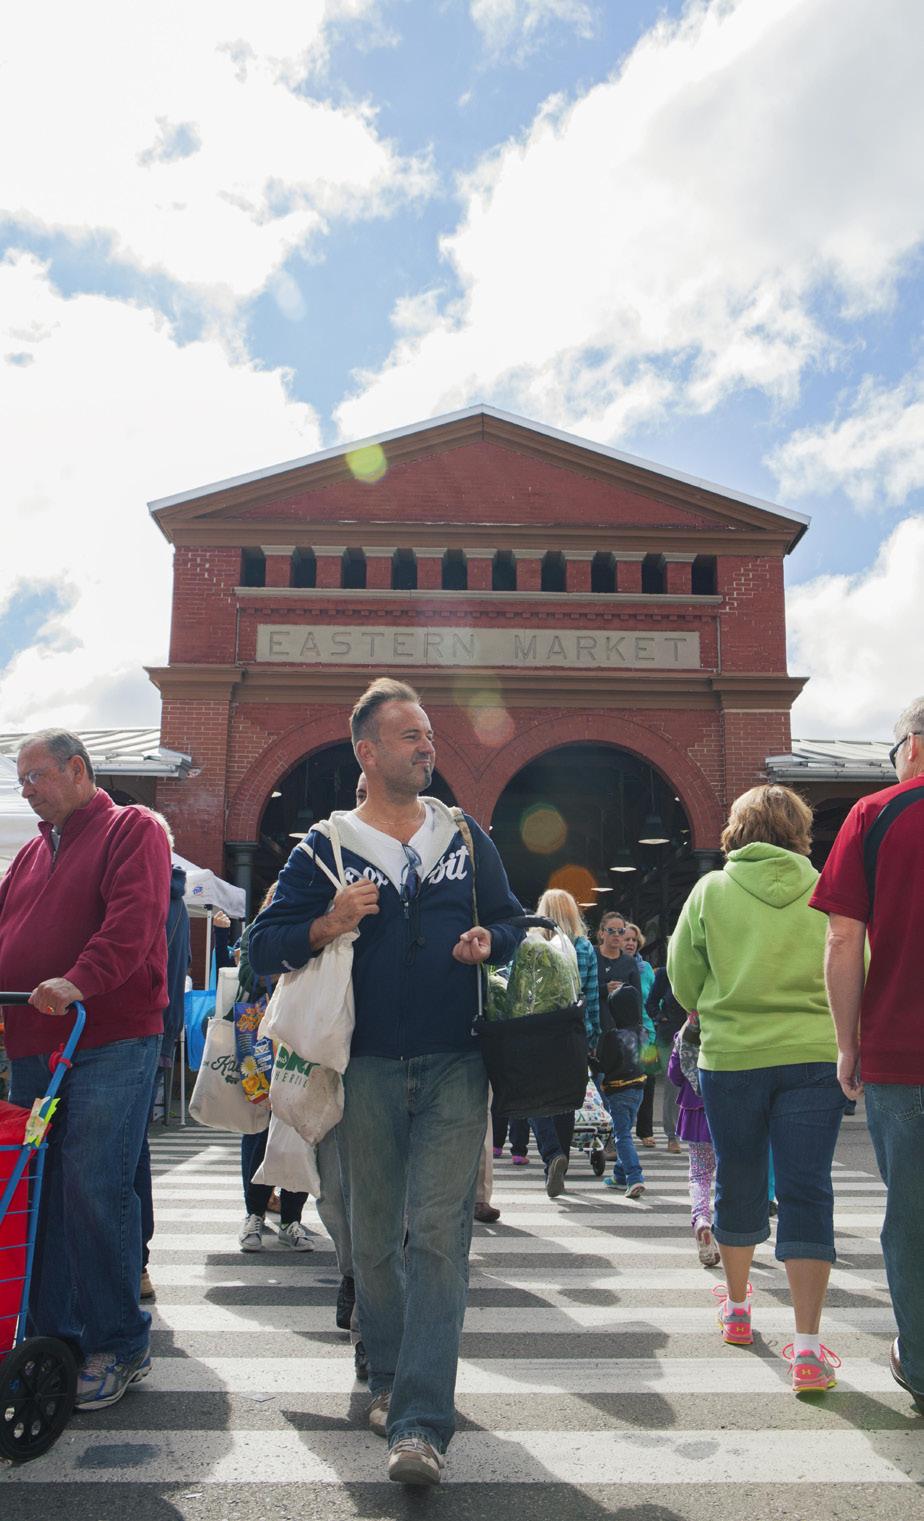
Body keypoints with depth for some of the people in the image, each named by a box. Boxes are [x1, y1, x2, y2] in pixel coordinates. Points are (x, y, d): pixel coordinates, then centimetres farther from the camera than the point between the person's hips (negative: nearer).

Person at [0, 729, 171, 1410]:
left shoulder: (132, 830, 0)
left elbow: (133, 918, -15)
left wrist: (80, 980, -28)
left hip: (110, 1044, -7)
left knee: (95, 1189, -8)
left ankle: (119, 1345, 6)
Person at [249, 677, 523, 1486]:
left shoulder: (466, 836, 9)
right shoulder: (326, 846, 4)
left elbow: (511, 919, 16)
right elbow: (266, 943, 3)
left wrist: (488, 940, -6)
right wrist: (327, 926, -15)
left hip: (454, 1066, 0)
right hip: (367, 1070, 0)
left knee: (438, 1235, -7)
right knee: (375, 1237, 11)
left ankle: (422, 1422, -4)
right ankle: (389, 1380, 32)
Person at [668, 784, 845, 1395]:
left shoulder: (711, 891, -3)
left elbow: (683, 982, 3)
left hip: (731, 1058, 1)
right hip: (815, 1056, 0)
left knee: (738, 1183, 16)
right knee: (807, 1191, 2)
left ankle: (737, 1308, 35)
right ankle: (809, 1347, -2)